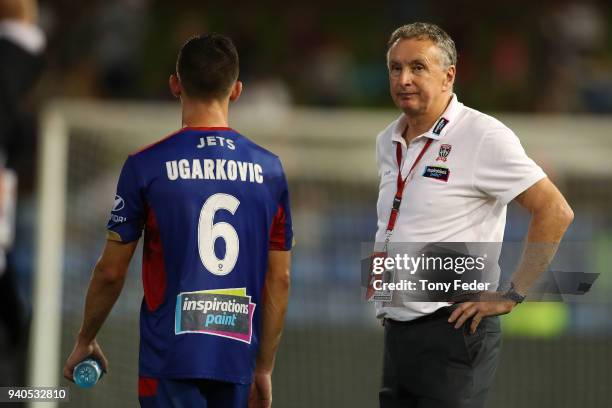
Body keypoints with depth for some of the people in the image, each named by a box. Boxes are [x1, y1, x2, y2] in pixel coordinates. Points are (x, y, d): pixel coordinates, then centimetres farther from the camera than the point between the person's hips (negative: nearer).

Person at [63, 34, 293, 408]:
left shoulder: (145, 166, -4)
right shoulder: (269, 170, 4)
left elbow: (111, 272, 1)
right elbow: (279, 281, 7)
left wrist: (85, 341, 16)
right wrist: (264, 369, 15)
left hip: (170, 359, -3)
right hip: (237, 357, 3)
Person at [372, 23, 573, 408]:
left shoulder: (482, 136, -11)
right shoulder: (388, 142, 13)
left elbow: (555, 211, -14)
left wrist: (511, 295, -13)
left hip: (452, 331, -8)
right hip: (396, 330, 8)